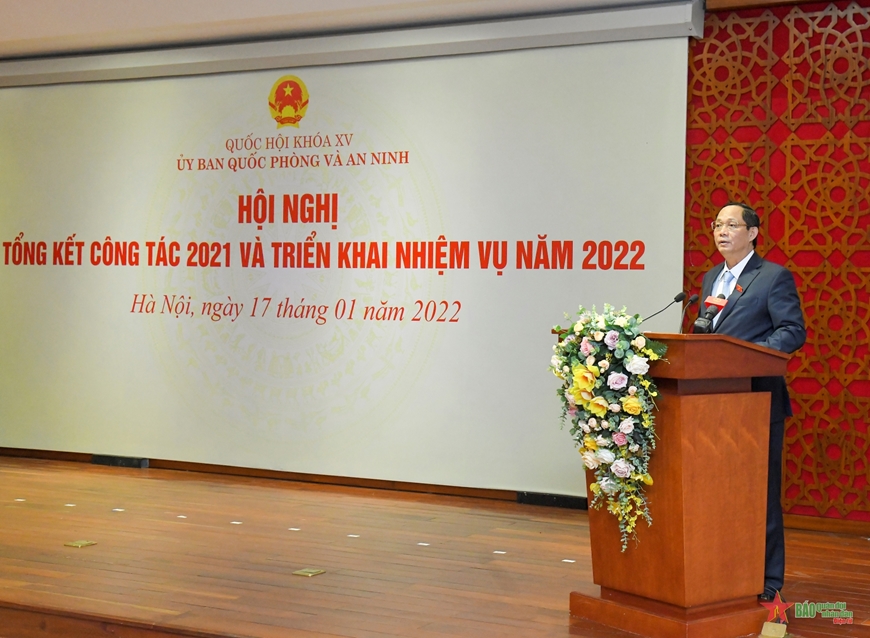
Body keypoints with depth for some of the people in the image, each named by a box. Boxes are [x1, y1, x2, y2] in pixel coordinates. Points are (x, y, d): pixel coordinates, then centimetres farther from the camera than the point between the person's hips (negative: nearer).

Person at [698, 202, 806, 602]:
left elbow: (793, 331, -11)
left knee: (761, 492, -1)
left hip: (757, 398, -7)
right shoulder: (711, 278, 18)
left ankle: (767, 582, 7)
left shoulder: (774, 277, -3)